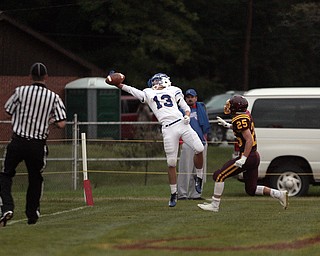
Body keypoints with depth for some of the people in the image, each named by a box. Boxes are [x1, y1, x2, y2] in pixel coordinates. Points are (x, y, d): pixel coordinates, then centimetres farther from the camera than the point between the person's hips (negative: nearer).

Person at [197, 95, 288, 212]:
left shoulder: (239, 120, -18)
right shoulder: (246, 114, 9)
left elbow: (249, 140, -24)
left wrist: (243, 159, -26)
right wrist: (227, 125, 36)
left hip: (247, 157, -9)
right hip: (254, 156, 9)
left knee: (219, 176, -1)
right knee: (251, 190, 15)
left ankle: (215, 205, 2)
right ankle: (279, 194, 7)